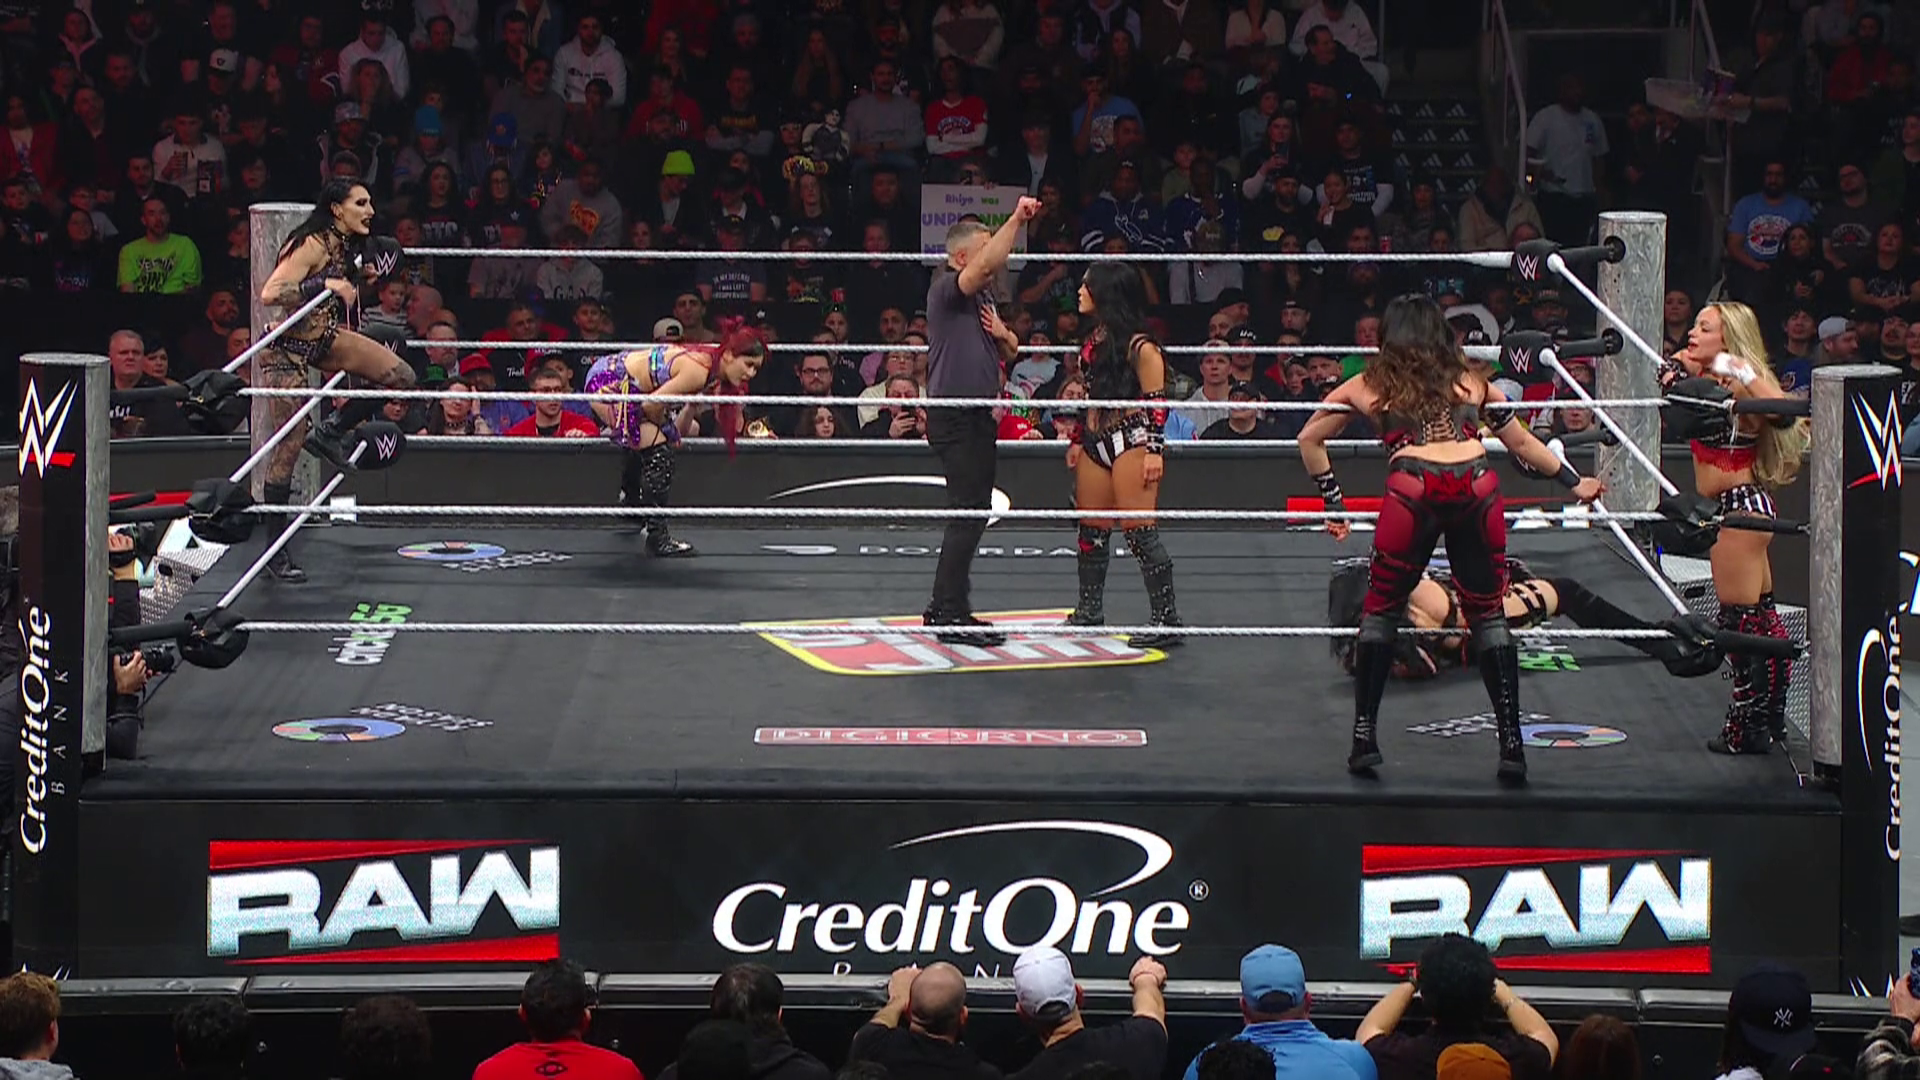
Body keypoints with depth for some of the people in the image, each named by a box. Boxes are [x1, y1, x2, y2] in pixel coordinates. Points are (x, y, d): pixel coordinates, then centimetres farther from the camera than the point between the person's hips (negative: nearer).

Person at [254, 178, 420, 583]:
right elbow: (270, 294, -32)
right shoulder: (311, 245, -23)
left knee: (401, 376, -6)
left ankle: (329, 433, 10)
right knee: (287, 448, -6)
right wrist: (326, 284, -34)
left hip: (324, 340, 8)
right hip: (287, 349, -8)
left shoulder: (348, 246, 3)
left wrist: (360, 279, 6)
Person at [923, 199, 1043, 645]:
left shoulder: (983, 296, 19)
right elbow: (987, 263, -29)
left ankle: (945, 607, 19)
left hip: (977, 416, 10)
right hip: (954, 418, -10)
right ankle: (950, 614, -12)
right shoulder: (946, 290, -10)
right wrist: (1017, 219, -27)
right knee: (968, 513, -13)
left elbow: (1008, 350, 29)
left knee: (972, 515, 12)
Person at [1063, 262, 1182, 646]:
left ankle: (1166, 619, -10)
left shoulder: (1138, 344, -11)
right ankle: (1089, 610, 27)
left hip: (1131, 441, -9)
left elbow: (1156, 401, -13)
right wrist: (1078, 441, 25)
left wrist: (1155, 451, -18)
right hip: (1096, 442, 9)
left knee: (1140, 532, -11)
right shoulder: (1095, 339, 16)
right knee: (1091, 530, 14)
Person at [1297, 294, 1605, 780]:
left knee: (1381, 610, 13)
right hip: (1477, 489, 2)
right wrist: (1574, 482, 44)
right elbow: (1522, 442, 33)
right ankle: (1512, 744, 4)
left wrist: (1333, 502, 35)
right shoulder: (1470, 381, 27)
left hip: (1413, 490, -2)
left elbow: (1309, 439, 30)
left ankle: (1364, 738, 10)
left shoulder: (1369, 385, 24)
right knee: (1487, 613, 10)